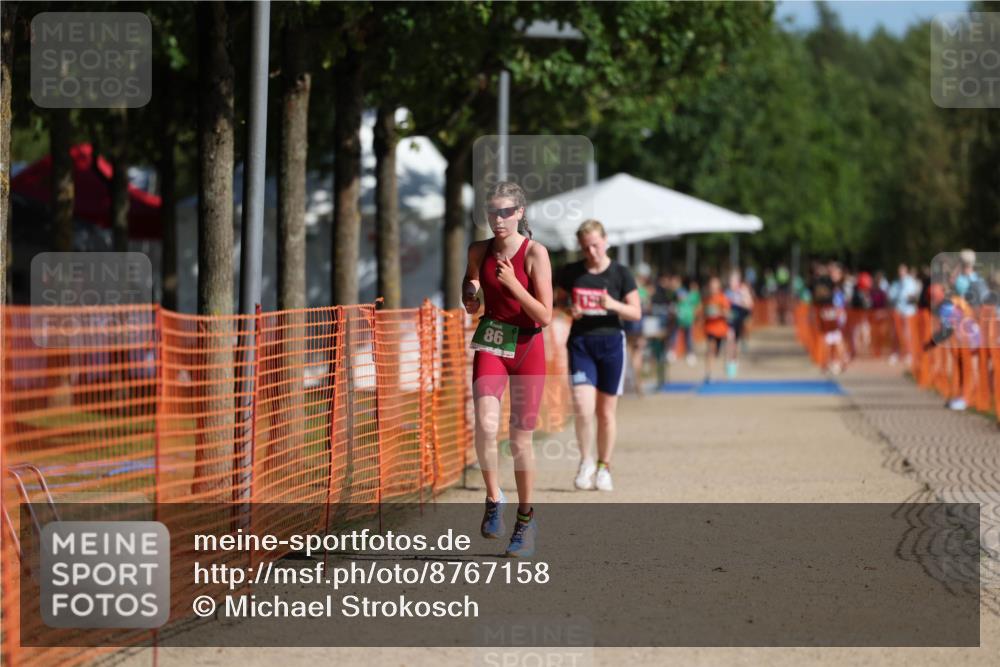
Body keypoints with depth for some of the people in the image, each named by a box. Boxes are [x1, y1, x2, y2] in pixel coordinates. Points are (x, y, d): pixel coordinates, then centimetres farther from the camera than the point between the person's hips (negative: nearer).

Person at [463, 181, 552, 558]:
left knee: (520, 439, 4)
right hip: (491, 345, 2)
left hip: (528, 347, -2)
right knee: (485, 424, -22)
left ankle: (526, 520, 20)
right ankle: (493, 500, -4)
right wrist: (470, 298, -2)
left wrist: (513, 284, -23)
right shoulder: (479, 252, 3)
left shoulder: (535, 253, -9)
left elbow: (545, 317, -13)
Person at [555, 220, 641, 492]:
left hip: (610, 343, 0)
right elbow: (559, 301, 16)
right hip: (580, 343, 0)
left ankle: (604, 467, 20)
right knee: (583, 406, -15)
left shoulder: (620, 274, -1)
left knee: (606, 411, 6)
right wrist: (569, 310, -7)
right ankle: (585, 461, 6)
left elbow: (636, 312, 0)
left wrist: (614, 305, -19)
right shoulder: (570, 273, 4)